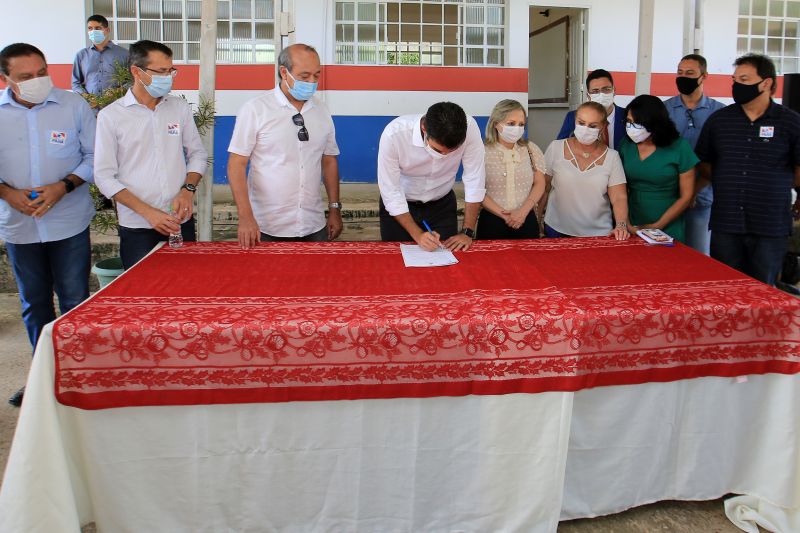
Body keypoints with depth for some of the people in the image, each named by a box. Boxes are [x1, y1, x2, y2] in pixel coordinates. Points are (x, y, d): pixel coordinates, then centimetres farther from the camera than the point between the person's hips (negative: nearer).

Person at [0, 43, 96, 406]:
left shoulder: (74, 106, -5)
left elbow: (94, 156, -2)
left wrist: (64, 186, -16)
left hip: (69, 222, -2)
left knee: (75, 301, 4)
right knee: (34, 304, 14)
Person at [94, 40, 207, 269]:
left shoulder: (180, 108, 5)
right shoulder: (110, 116, -4)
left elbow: (198, 154, 12)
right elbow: (104, 177, -4)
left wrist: (188, 190, -6)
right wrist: (147, 212, -13)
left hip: (181, 222, 3)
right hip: (137, 228, -2)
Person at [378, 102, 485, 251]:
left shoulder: (469, 127, -28)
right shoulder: (394, 134, -32)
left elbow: (474, 180, -19)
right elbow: (390, 192, -24)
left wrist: (467, 232, -19)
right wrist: (417, 234, -29)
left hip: (442, 205, 1)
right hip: (399, 206, -1)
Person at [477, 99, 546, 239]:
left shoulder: (532, 150, 5)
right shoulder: (483, 152, -5)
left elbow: (539, 183, 3)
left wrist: (523, 211, -11)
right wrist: (503, 215, -13)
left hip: (526, 220, 3)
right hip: (492, 221, -2)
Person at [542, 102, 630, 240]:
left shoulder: (611, 157, -4)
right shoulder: (556, 148, -5)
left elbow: (619, 198, -7)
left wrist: (621, 225, -22)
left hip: (598, 233, 0)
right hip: (557, 230, 0)